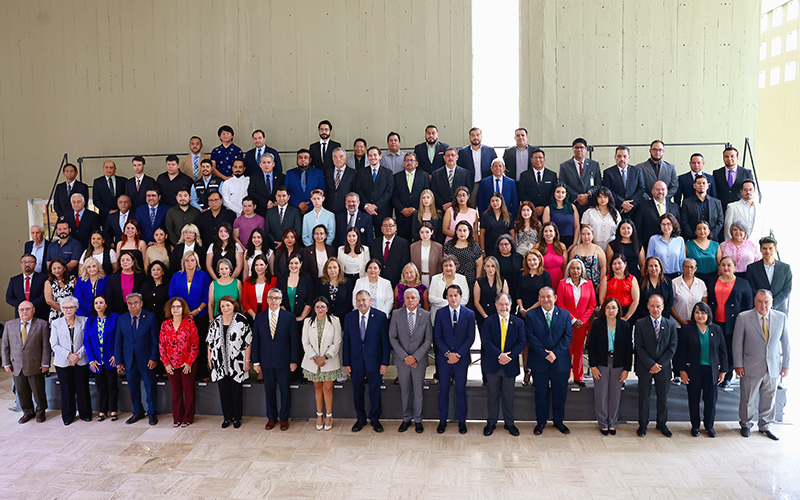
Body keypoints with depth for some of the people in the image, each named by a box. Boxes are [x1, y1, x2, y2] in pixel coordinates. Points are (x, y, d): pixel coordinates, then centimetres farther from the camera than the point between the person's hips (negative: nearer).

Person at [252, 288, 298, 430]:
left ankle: (284, 418, 21)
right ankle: (271, 417, 25)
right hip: (266, 361, 2)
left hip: (283, 360, -2)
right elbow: (255, 341, 5)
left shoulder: (289, 317, -2)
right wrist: (256, 362, 1)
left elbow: (294, 340, -2)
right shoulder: (259, 317, 4)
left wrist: (294, 361, -6)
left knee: (285, 390, 6)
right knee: (269, 390, 10)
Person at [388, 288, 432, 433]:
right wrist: (404, 357, -11)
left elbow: (428, 339, -4)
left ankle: (418, 420, 23)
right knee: (404, 391, 10)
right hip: (402, 360, 1)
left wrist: (415, 357, -13)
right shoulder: (396, 315, -2)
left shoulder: (426, 315, -3)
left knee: (418, 391, 9)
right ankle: (406, 419, 25)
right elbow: (392, 338, -2)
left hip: (419, 360, -1)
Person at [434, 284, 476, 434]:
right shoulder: (440, 313, 0)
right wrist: (448, 353, -12)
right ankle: (442, 420, 20)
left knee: (461, 390, 6)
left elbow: (471, 337, -2)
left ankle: (462, 421, 19)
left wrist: (459, 354, -12)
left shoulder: (469, 314, 0)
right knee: (443, 390, 8)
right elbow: (437, 337, -1)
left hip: (462, 358, 0)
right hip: (444, 358, 0)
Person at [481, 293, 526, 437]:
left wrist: (509, 356, -17)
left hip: (510, 365, 1)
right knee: (492, 395, 9)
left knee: (509, 395, 11)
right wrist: (499, 355, -22)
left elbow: (521, 342, -4)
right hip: (492, 364, -1)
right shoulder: (488, 321, -2)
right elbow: (486, 341, -11)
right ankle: (491, 422, 22)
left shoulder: (518, 322, 2)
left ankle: (509, 423, 25)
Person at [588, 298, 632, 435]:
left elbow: (629, 349, 2)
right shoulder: (597, 324, -3)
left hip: (618, 366, 1)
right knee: (601, 395, 4)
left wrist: (627, 369, -2)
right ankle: (603, 424, 18)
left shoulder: (625, 325, -1)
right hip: (601, 365, -1)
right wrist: (593, 366, -7)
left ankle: (612, 424, 22)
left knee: (615, 395, 8)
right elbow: (591, 346, -1)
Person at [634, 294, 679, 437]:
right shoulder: (640, 324, -4)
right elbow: (639, 347, -7)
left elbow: (672, 347, -1)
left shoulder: (670, 325, 3)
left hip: (663, 367, 2)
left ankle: (661, 423, 27)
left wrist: (660, 364, -10)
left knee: (663, 396, 10)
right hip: (645, 367, -2)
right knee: (644, 396, 6)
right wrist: (651, 364, -15)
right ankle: (643, 424, 19)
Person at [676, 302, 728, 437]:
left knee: (711, 400, 5)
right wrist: (682, 370, -7)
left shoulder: (716, 330, 5)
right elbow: (681, 352, -3)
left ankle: (709, 425, 23)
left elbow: (723, 351, 8)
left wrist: (723, 370, 5)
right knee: (694, 399, 6)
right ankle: (695, 426, 20)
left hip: (711, 370, 2)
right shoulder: (687, 329, -2)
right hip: (693, 371, -2)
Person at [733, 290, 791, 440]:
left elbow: (785, 342, 7)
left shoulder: (781, 317, 1)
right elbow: (737, 343, -4)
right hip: (751, 367, -2)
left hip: (773, 368, 3)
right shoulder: (744, 318, -8)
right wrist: (738, 364, -6)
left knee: (769, 399, 13)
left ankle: (765, 426, 30)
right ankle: (746, 424, 28)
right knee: (748, 398, 8)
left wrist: (785, 365, 6)